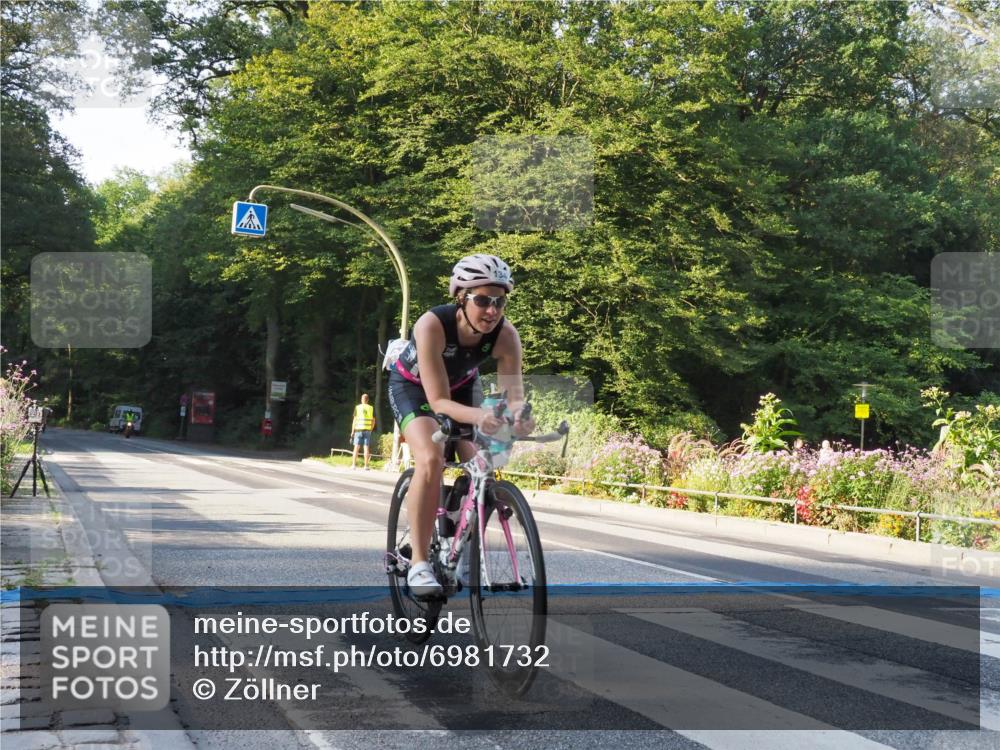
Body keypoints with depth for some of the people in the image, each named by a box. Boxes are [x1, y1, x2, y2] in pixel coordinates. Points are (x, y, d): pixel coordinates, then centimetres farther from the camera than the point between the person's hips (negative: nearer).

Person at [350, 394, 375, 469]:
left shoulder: (357, 407, 0)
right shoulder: (371, 408, 5)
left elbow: (354, 420, -2)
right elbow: (373, 421, 6)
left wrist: (352, 431, 2)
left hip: (358, 429, -1)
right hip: (367, 430, 1)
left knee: (356, 447, 3)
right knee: (366, 448, 1)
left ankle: (354, 465, 1)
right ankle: (366, 466, -1)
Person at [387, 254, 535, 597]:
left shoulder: (506, 335, -29)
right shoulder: (432, 325, -39)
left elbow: (514, 393, -33)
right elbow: (439, 401, -39)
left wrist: (519, 415, -58)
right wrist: (479, 417, -58)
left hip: (462, 386, 4)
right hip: (413, 386, -4)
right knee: (431, 459, -28)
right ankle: (418, 562, -20)